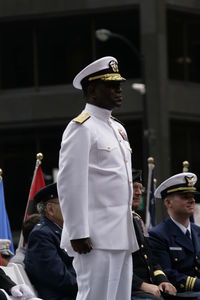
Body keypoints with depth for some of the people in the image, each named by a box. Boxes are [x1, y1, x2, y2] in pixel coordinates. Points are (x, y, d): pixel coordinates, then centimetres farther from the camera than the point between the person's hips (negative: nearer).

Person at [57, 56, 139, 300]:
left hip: (121, 237, 9)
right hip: (96, 238, -9)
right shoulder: (81, 128, -9)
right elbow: (70, 184, -15)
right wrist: (78, 233, -19)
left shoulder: (117, 129, 19)